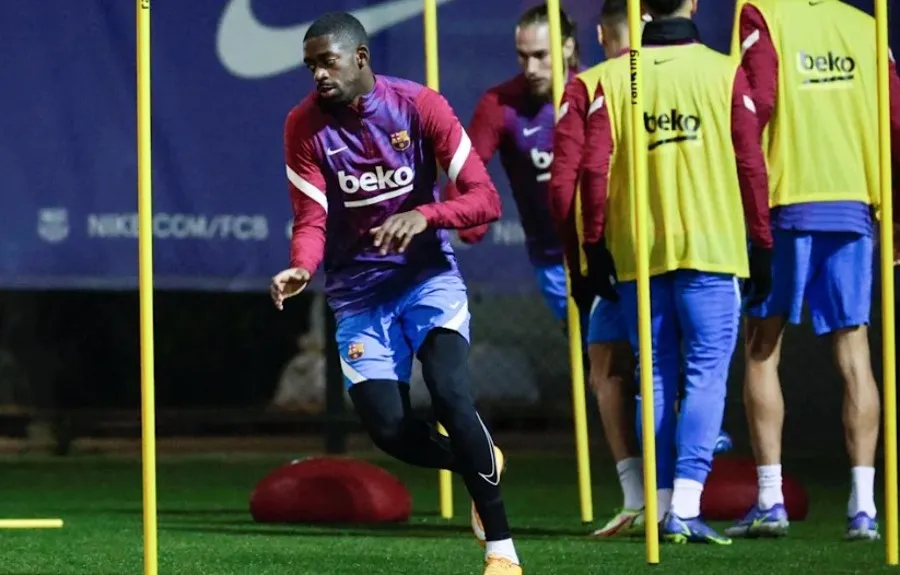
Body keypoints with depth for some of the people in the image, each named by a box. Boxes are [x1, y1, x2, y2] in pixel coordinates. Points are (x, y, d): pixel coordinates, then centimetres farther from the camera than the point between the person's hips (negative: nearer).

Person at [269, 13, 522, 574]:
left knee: (450, 395, -23)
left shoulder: (419, 106, -11)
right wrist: (302, 268, -33)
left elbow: (485, 199, -14)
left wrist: (423, 216, -33)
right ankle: (479, 461, 24)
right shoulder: (305, 125, -6)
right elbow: (312, 219, -10)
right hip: (360, 289, 2)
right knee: (389, 428, -10)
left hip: (429, 274, -2)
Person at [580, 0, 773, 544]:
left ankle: (662, 505, 11)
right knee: (707, 375, -3)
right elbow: (751, 167, -1)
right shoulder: (725, 73, 0)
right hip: (712, 251, -2)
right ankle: (686, 505, -14)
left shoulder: (612, 79, 4)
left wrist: (596, 248, 6)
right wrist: (761, 248, 6)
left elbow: (595, 170, -1)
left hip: (637, 255, 3)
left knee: (656, 379, 11)